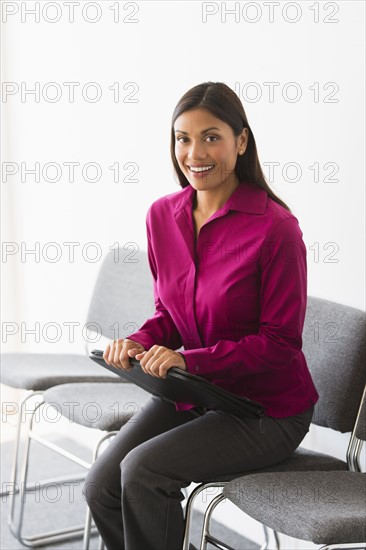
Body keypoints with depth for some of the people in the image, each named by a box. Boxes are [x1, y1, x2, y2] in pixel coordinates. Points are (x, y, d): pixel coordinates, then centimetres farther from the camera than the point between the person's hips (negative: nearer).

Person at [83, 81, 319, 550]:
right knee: (101, 485, -10)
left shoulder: (275, 228, -20)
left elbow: (280, 343, -16)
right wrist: (141, 341, -10)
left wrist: (190, 359, -25)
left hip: (267, 408, -6)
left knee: (143, 470, -23)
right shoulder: (162, 215, 0)